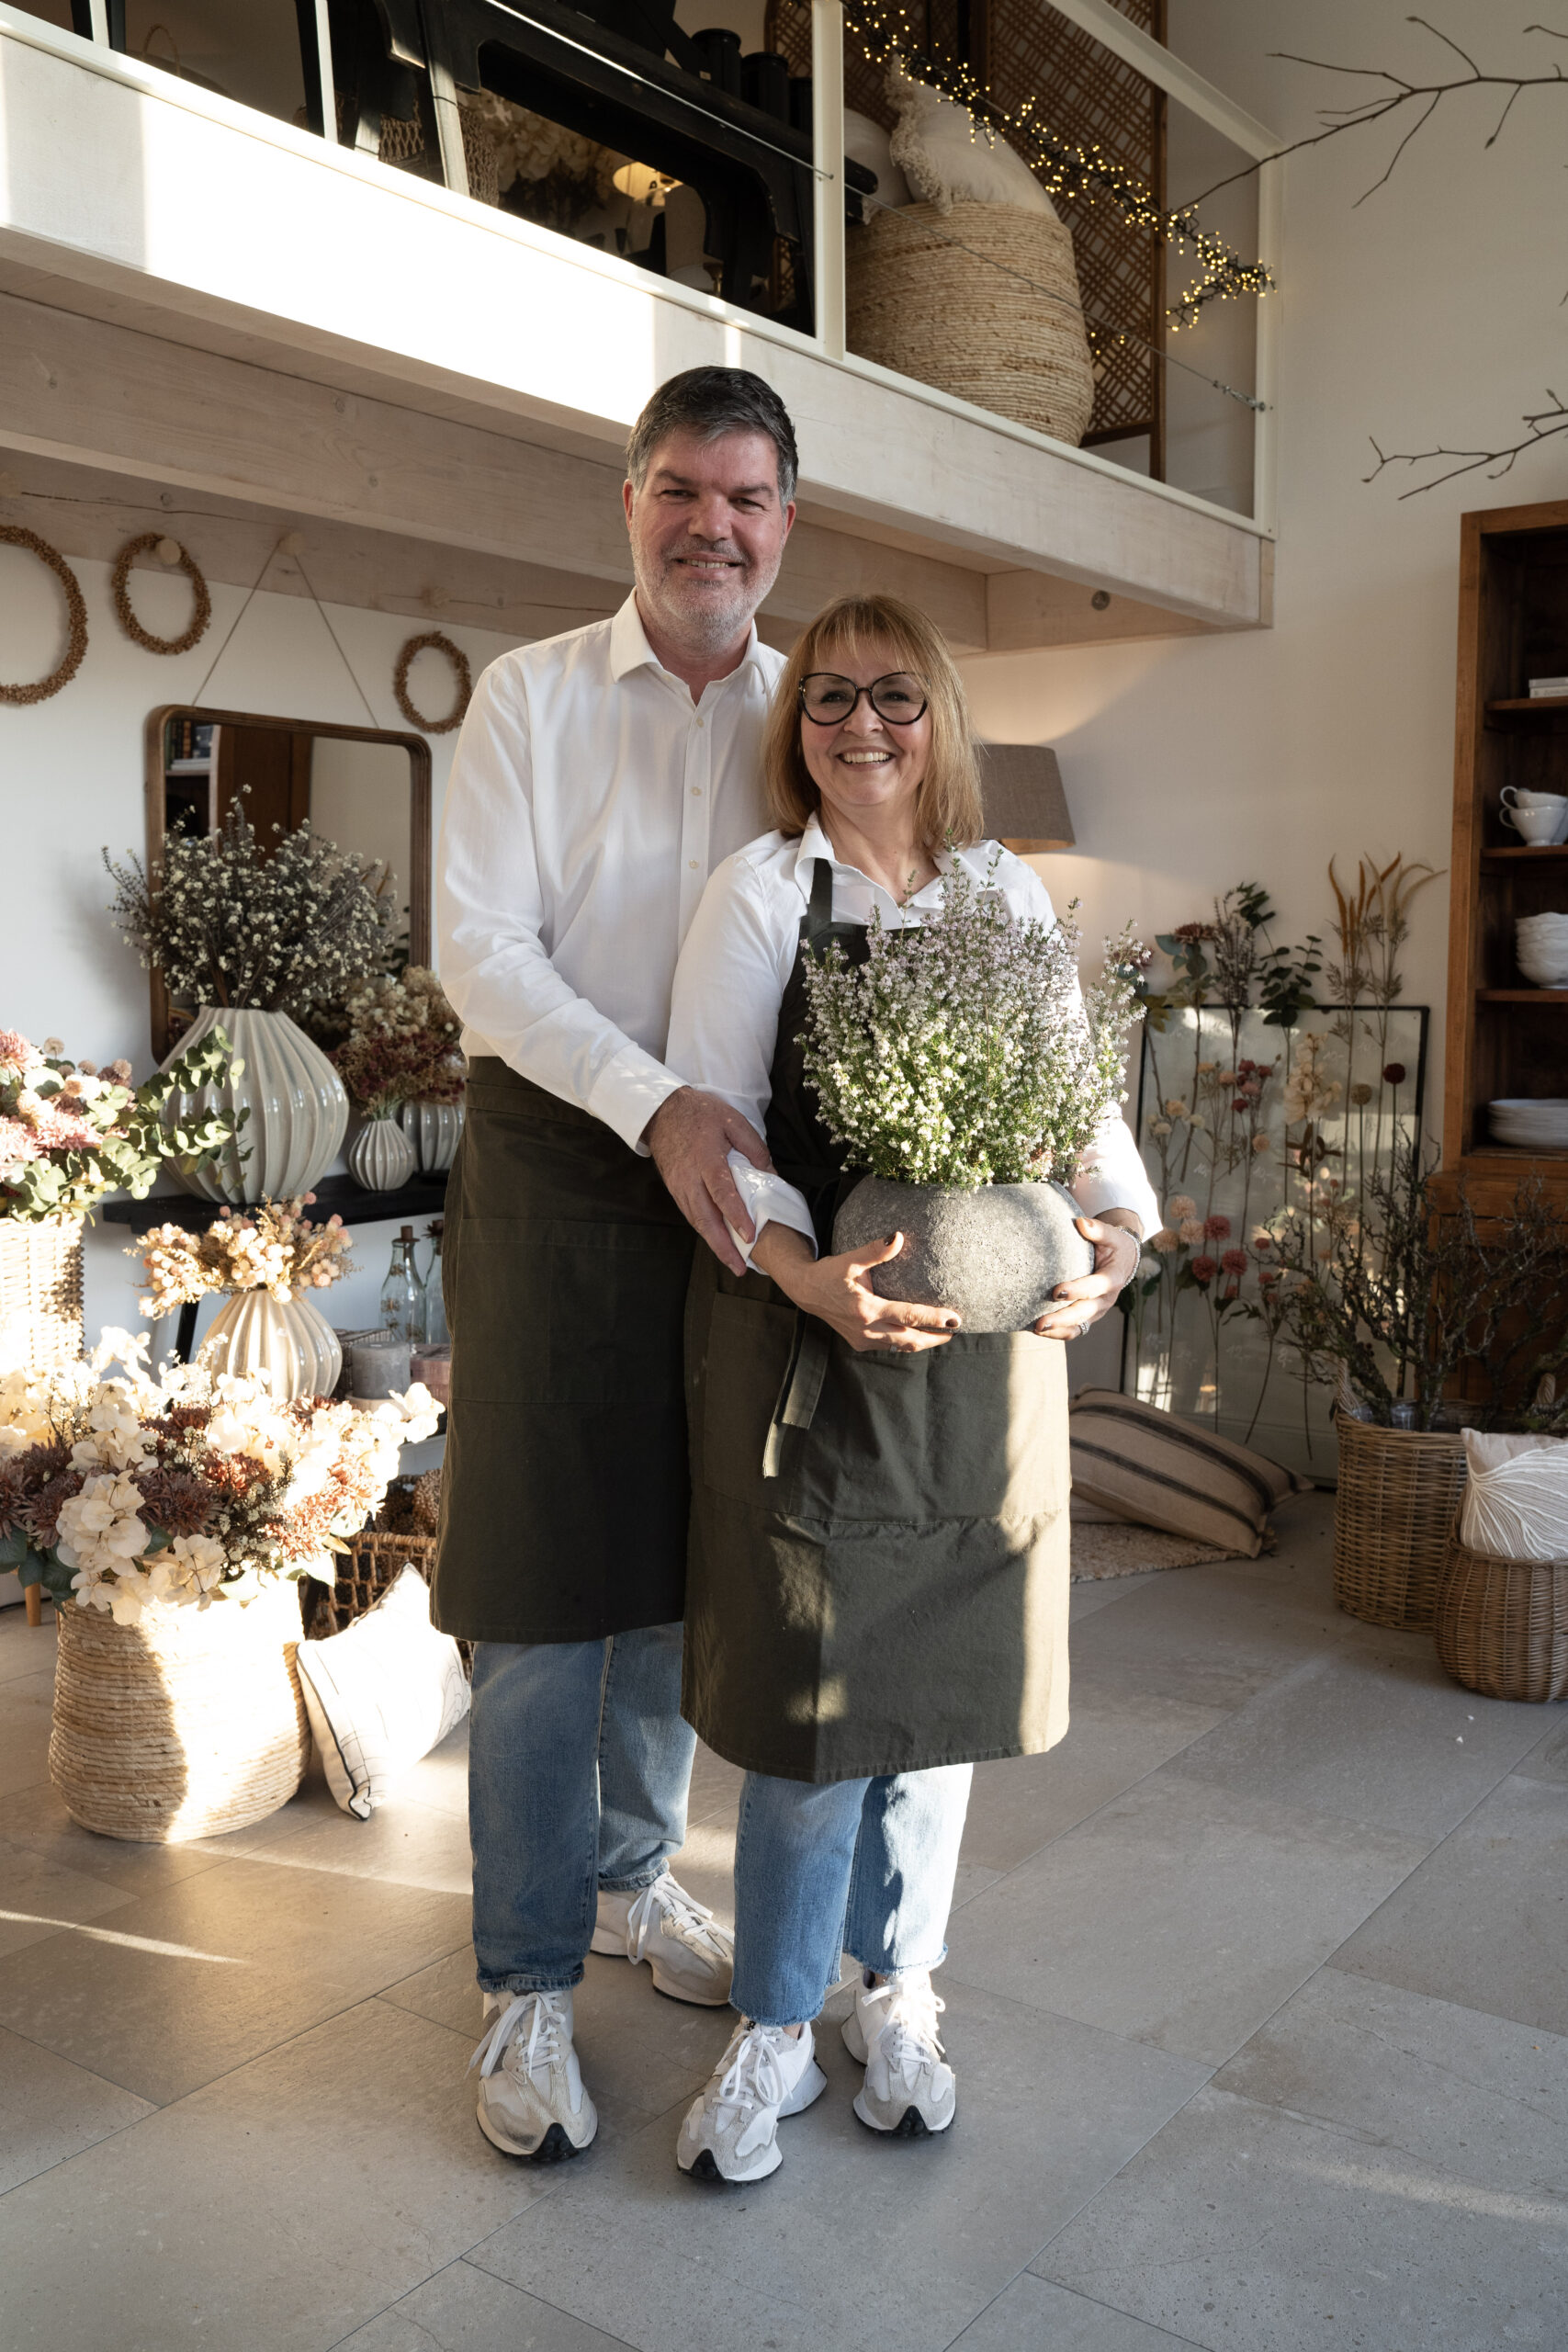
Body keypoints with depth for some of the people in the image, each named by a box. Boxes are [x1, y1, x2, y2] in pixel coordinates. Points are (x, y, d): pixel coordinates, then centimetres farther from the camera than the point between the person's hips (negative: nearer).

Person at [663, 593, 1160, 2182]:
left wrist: (1115, 1223, -12)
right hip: (803, 1324, -3)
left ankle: (898, 1995, 32)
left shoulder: (1009, 893, 10)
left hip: (982, 1334, 4)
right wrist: (804, 1270, -24)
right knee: (809, 1688, 1)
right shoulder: (762, 892, -1)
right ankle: (774, 2032, 22)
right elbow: (713, 1115, -7)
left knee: (943, 1672, 11)